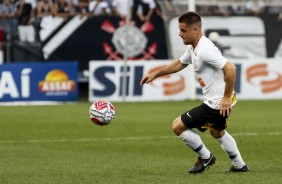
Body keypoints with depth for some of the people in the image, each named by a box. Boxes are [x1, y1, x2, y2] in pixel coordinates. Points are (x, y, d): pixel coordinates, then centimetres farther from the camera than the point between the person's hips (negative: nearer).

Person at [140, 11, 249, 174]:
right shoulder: (192, 48, 7)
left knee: (178, 126, -3)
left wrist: (226, 97, -28)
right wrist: (155, 74, 26)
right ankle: (240, 165, 44)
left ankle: (206, 157, 11)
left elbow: (230, 69, -33)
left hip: (216, 103, -11)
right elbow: (180, 64, 26)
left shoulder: (204, 50, -25)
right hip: (217, 101, 11)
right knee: (216, 131, 35)